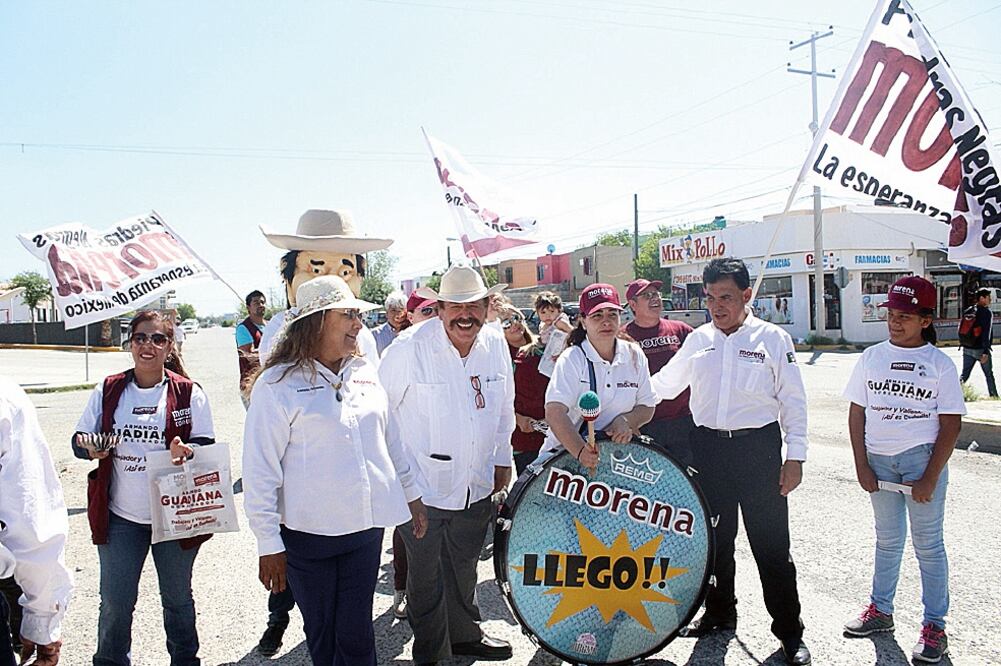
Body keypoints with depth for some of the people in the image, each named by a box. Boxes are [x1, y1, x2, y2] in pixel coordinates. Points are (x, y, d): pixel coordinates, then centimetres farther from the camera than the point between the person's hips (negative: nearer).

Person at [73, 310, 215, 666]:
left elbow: (207, 444, -5)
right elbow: (80, 438, 7)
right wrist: (89, 447, -16)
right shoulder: (108, 390, 2)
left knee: (177, 599, 16)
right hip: (120, 516, 2)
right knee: (115, 604, 10)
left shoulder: (189, 393, -5)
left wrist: (187, 450, -27)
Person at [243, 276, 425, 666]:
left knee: (357, 634, 11)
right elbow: (259, 470, -10)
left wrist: (411, 495, 17)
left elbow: (389, 439, 15)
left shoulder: (365, 373, 5)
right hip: (308, 535, -4)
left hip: (367, 527, 4)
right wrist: (268, 544, -10)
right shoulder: (277, 385, -12)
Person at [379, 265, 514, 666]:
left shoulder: (496, 346, -1)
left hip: (476, 487, 5)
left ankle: (465, 634, 46)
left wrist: (502, 460, 16)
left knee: (464, 569, 23)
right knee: (426, 576, 10)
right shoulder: (410, 348, -17)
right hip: (421, 487, -5)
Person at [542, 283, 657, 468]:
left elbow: (647, 407, 10)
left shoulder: (634, 355, 3)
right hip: (567, 452, -4)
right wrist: (580, 451, -36)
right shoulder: (571, 359, -11)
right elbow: (554, 413, -23)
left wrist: (626, 421, -12)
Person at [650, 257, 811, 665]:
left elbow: (793, 402, -2)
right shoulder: (698, 340, 8)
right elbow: (663, 384, 16)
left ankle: (789, 631, 16)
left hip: (758, 448, -3)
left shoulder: (772, 338, -2)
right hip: (709, 447, 4)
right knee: (714, 537, 14)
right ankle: (719, 613, 33)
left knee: (771, 543, 0)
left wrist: (795, 457, -7)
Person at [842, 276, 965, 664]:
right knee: (887, 539, 16)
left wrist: (930, 478, -11)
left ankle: (934, 626, 17)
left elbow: (950, 425, -5)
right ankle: (880, 611, 29)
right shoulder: (872, 358, 4)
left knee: (928, 544, 5)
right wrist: (862, 466, 0)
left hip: (922, 458, -3)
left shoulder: (939, 364, -4)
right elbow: (857, 413, 6)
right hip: (879, 460, 3)